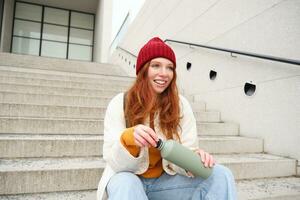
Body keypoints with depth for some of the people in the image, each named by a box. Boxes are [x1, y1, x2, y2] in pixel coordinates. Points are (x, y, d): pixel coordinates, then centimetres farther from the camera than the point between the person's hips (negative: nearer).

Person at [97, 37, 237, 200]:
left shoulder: (181, 104, -7)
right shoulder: (120, 103, -12)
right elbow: (114, 162, -16)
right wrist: (128, 139, -37)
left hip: (165, 180, 3)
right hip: (128, 180, -2)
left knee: (221, 176, -14)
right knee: (124, 184, -37)